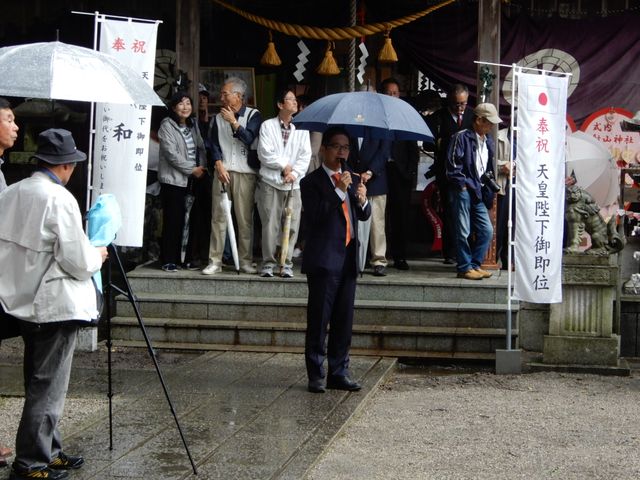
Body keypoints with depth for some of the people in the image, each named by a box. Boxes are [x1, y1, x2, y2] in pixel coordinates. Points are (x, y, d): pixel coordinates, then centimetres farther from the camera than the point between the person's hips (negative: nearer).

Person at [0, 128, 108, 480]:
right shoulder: (59, 200, -17)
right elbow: (78, 262, -17)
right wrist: (98, 255, 5)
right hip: (55, 305, -8)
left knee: (39, 383, 17)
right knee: (48, 387, 0)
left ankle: (48, 452, 26)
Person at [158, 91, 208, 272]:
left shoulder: (193, 125, 14)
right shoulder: (167, 126, -6)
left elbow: (201, 147, 12)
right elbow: (171, 154, -13)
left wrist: (202, 166, -6)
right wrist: (192, 169, -12)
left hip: (192, 180, 6)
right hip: (173, 180, -6)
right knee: (172, 221, -5)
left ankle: (185, 258, 13)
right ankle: (168, 260, 0)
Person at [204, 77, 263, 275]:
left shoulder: (253, 115, 4)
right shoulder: (219, 118, 14)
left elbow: (249, 139, -8)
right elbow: (213, 144, 9)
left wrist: (234, 122, -9)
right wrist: (219, 166, -4)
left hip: (245, 173, -3)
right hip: (222, 172, 3)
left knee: (245, 219, -2)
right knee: (218, 217, -1)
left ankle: (245, 260, 5)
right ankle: (215, 261, 2)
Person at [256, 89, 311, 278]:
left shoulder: (302, 128, 11)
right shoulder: (268, 126, 4)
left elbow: (305, 155, 3)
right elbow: (265, 154, -4)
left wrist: (294, 172, -10)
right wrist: (284, 165, -6)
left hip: (293, 184, 2)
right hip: (270, 183, -2)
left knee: (292, 226, -1)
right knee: (270, 225, -3)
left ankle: (287, 264, 7)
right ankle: (268, 263, 7)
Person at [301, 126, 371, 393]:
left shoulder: (351, 179, 15)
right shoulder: (312, 182, -3)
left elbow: (364, 216, 12)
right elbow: (315, 214, -17)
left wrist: (362, 201, -9)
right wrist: (339, 190, -22)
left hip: (348, 259, 6)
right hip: (324, 260, -6)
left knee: (344, 320, 8)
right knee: (319, 320, -2)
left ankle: (339, 373, 15)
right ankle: (316, 376, 5)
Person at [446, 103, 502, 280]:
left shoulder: (488, 141, 15)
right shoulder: (462, 137, -7)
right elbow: (453, 165, -10)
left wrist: (487, 190, 13)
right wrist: (462, 184, -11)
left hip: (479, 192, 7)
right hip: (463, 191, -7)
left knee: (487, 230, 4)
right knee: (463, 231, -3)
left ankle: (475, 265, 15)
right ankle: (464, 268, 5)